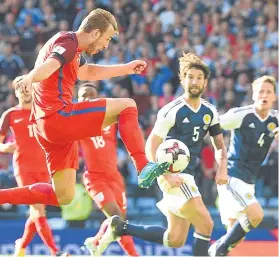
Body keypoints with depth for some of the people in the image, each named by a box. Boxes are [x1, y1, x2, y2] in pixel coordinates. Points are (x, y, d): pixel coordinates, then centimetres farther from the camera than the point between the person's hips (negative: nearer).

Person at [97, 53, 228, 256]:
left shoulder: (210, 112, 7)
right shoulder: (173, 111, -12)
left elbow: (219, 145, 18)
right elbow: (151, 147, -13)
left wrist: (222, 169, -2)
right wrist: (167, 176, -25)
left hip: (188, 175, 8)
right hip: (173, 174, -8)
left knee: (175, 240, 7)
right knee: (205, 224, -17)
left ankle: (121, 227, 17)